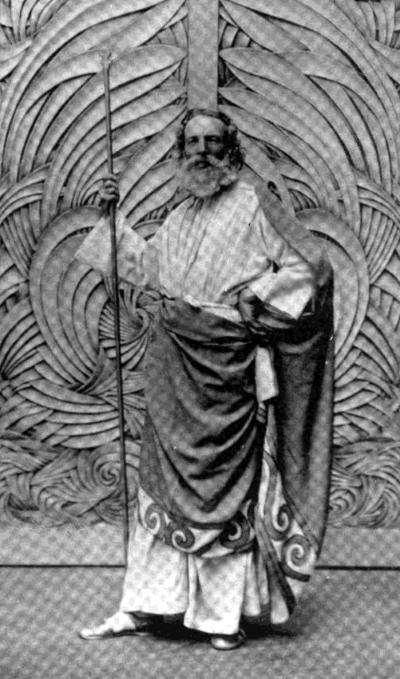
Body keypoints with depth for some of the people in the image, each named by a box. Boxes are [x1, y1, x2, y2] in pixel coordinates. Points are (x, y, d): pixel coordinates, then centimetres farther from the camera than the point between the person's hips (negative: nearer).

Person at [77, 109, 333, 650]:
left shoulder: (252, 205, -2)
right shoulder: (180, 217, 15)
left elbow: (303, 270, -2)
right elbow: (144, 266, 29)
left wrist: (257, 293, -16)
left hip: (228, 362, -5)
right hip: (174, 359, 6)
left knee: (225, 481, 0)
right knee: (165, 476, 6)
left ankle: (223, 615, 10)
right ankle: (143, 608, 13)